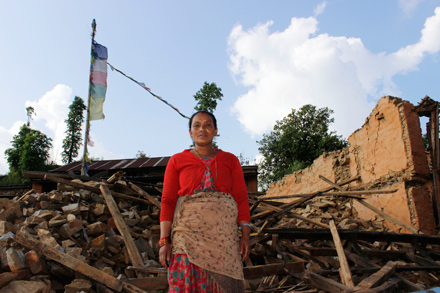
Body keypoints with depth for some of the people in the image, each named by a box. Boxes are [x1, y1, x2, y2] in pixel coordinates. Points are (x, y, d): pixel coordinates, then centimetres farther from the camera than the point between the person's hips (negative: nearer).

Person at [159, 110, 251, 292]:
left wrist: (245, 235, -2)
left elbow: (241, 199, 7)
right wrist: (164, 241, -3)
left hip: (223, 235, 1)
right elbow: (167, 201, 4)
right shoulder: (177, 161, 9)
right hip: (188, 234, 0)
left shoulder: (230, 161, 12)